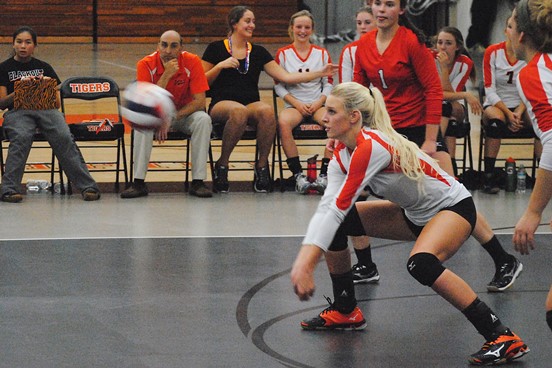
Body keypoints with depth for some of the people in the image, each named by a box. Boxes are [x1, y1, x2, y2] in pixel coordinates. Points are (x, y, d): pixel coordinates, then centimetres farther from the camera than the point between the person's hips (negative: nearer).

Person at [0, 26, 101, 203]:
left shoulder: (44, 67, 19)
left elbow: (57, 102, 17)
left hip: (47, 109, 2)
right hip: (17, 111, -2)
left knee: (64, 137, -27)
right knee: (21, 137, -36)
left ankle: (87, 186, -32)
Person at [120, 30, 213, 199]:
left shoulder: (192, 62, -18)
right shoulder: (146, 65, -18)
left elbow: (200, 101, -19)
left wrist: (171, 119, -25)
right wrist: (166, 76, -35)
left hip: (185, 114, 0)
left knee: (203, 119, -30)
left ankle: (198, 181, -25)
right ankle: (139, 182, -29)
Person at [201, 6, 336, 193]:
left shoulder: (258, 52, 18)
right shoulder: (216, 49, 8)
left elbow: (286, 77, 12)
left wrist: (320, 73, 5)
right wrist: (220, 66, -9)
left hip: (252, 105, 3)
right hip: (221, 105, -3)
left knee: (267, 110, -34)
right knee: (239, 111, -39)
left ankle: (262, 164, -16)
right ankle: (222, 164, -21)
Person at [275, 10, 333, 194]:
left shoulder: (322, 53, 13)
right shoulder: (283, 53, 8)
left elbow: (328, 84, 12)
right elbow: (278, 85, 4)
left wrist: (319, 102, -7)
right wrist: (296, 103, -9)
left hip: (318, 105, 1)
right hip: (293, 105, -1)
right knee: (283, 122, -37)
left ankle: (324, 175, -30)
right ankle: (298, 175, -33)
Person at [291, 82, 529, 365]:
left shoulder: (371, 145, -28)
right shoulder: (342, 155, -2)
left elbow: (338, 207, -33)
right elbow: (326, 208, -13)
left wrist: (306, 264, -36)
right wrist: (303, 259, -29)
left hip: (452, 207, -9)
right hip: (413, 213, 9)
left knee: (421, 263, -37)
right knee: (336, 224, 2)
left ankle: (504, 338, -32)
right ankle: (345, 312, 20)